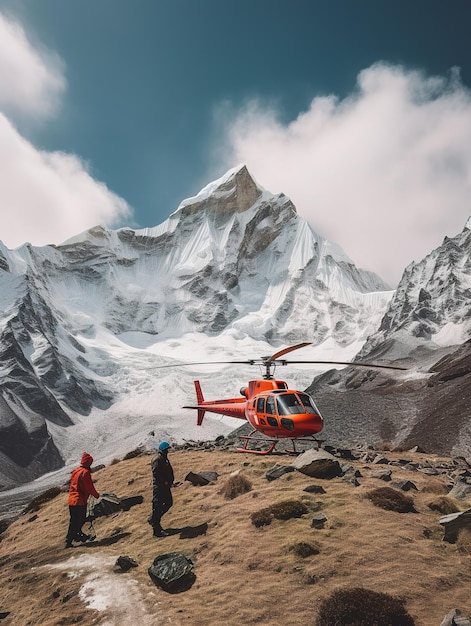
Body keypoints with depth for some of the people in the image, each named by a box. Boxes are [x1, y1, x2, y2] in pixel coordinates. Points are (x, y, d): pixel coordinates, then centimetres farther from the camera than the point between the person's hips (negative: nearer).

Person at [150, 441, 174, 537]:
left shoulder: (164, 458, 14)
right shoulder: (157, 459, -17)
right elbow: (156, 473, -25)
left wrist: (170, 482, 13)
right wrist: (164, 482, -21)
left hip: (165, 486, 10)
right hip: (159, 487, -10)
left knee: (169, 503, 17)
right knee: (157, 506, -2)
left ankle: (154, 520, 29)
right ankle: (157, 530, 5)